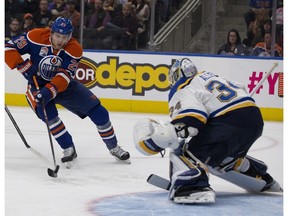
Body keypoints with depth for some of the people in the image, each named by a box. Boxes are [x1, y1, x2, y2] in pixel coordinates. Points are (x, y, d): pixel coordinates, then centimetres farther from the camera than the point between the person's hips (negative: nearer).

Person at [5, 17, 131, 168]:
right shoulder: (36, 37, -21)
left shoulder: (74, 49, -20)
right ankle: (69, 149, -16)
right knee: (47, 111, -32)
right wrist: (24, 67, -27)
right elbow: (9, 48, -18)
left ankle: (114, 148, 14)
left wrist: (49, 91, -44)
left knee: (98, 112, -6)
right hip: (38, 85, -1)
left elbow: (64, 76, -29)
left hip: (65, 85, 1)